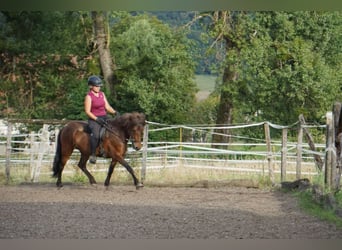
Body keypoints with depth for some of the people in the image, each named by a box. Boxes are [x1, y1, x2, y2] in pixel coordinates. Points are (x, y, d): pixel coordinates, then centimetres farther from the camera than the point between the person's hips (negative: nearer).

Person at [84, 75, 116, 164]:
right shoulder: (89, 96, -6)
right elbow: (87, 111, -10)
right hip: (93, 119, -7)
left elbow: (107, 107, 15)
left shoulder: (102, 94, 14)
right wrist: (97, 119, -19)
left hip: (104, 117, 7)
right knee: (96, 134, -32)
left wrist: (114, 112, -2)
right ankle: (93, 155, -29)